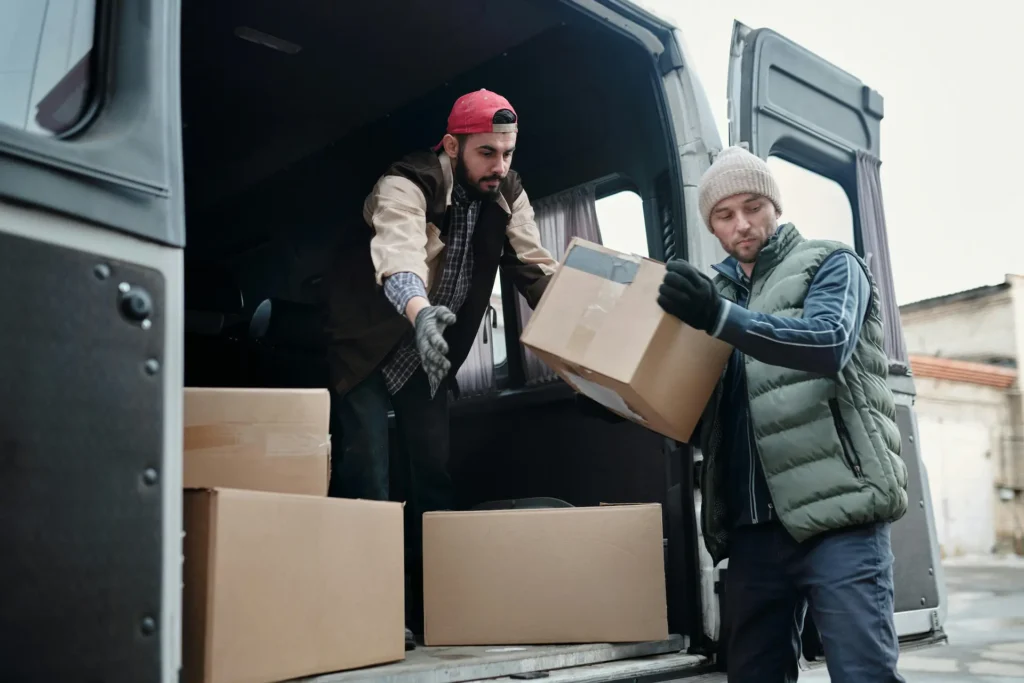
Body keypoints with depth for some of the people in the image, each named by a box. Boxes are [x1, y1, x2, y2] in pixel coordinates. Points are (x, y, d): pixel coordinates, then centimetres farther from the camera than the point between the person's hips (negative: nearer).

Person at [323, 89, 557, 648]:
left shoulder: (508, 197, -7)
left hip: (430, 353, 6)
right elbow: (399, 250, -47)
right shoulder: (407, 185, -27)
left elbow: (539, 271, -12)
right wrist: (420, 312, -68)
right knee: (366, 477, -10)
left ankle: (433, 607, 17)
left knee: (435, 476, 7)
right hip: (368, 346, -5)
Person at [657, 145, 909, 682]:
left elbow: (830, 343, -15)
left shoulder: (830, 265, 7)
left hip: (836, 512, -5)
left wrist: (721, 317, -26)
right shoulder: (718, 292, 20)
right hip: (752, 527, 5)